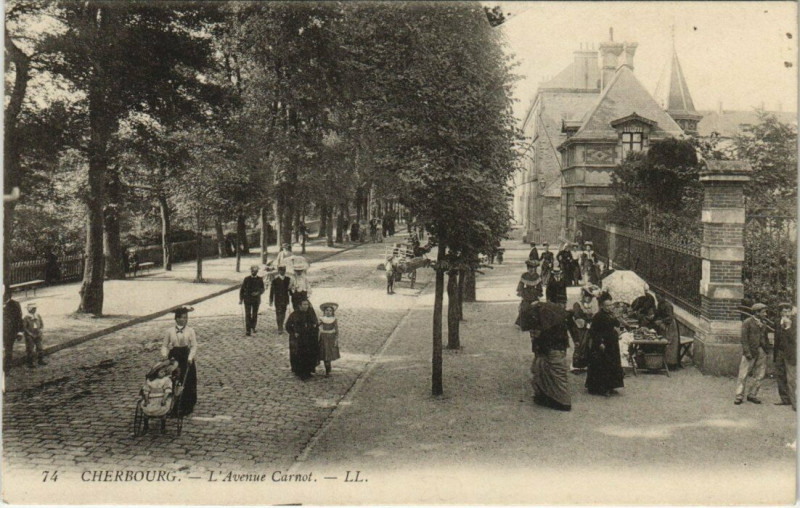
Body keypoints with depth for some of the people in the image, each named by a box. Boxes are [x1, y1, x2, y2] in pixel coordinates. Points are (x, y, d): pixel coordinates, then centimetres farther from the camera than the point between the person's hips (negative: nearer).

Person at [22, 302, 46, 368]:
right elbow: (24, 327, -11)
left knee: (40, 348, 10)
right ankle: (30, 363, 6)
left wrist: (41, 330, -6)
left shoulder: (38, 316, 3)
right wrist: (31, 334, -16)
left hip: (37, 335, 5)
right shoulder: (26, 317, -11)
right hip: (29, 336, -5)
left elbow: (42, 324, 11)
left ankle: (40, 360, 23)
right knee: (30, 349, -1)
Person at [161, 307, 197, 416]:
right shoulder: (169, 332, 1)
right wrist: (164, 355, -14)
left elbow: (194, 346, -3)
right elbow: (164, 345, 4)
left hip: (187, 359, 0)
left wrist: (190, 357, -17)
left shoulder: (190, 331, 0)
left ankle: (186, 408, 13)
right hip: (174, 359, 0)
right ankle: (174, 408, 12)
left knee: (187, 384, 2)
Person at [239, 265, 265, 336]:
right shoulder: (246, 279, 0)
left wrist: (258, 293, -16)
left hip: (256, 300, 2)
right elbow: (241, 289, 3)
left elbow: (262, 290, 5)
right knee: (248, 315, -6)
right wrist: (241, 299, -3)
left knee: (255, 314, 6)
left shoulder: (260, 279, 2)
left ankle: (253, 327, 28)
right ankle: (247, 330, -5)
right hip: (247, 300, -1)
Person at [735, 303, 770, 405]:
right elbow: (744, 338, -10)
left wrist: (766, 349, 6)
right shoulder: (747, 322, -5)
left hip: (761, 352, 6)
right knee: (743, 374, -4)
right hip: (750, 352, -6)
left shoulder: (762, 324, 14)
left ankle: (752, 395, 17)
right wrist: (747, 352, -16)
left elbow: (765, 338, 16)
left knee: (759, 375, 7)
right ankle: (739, 396, 2)